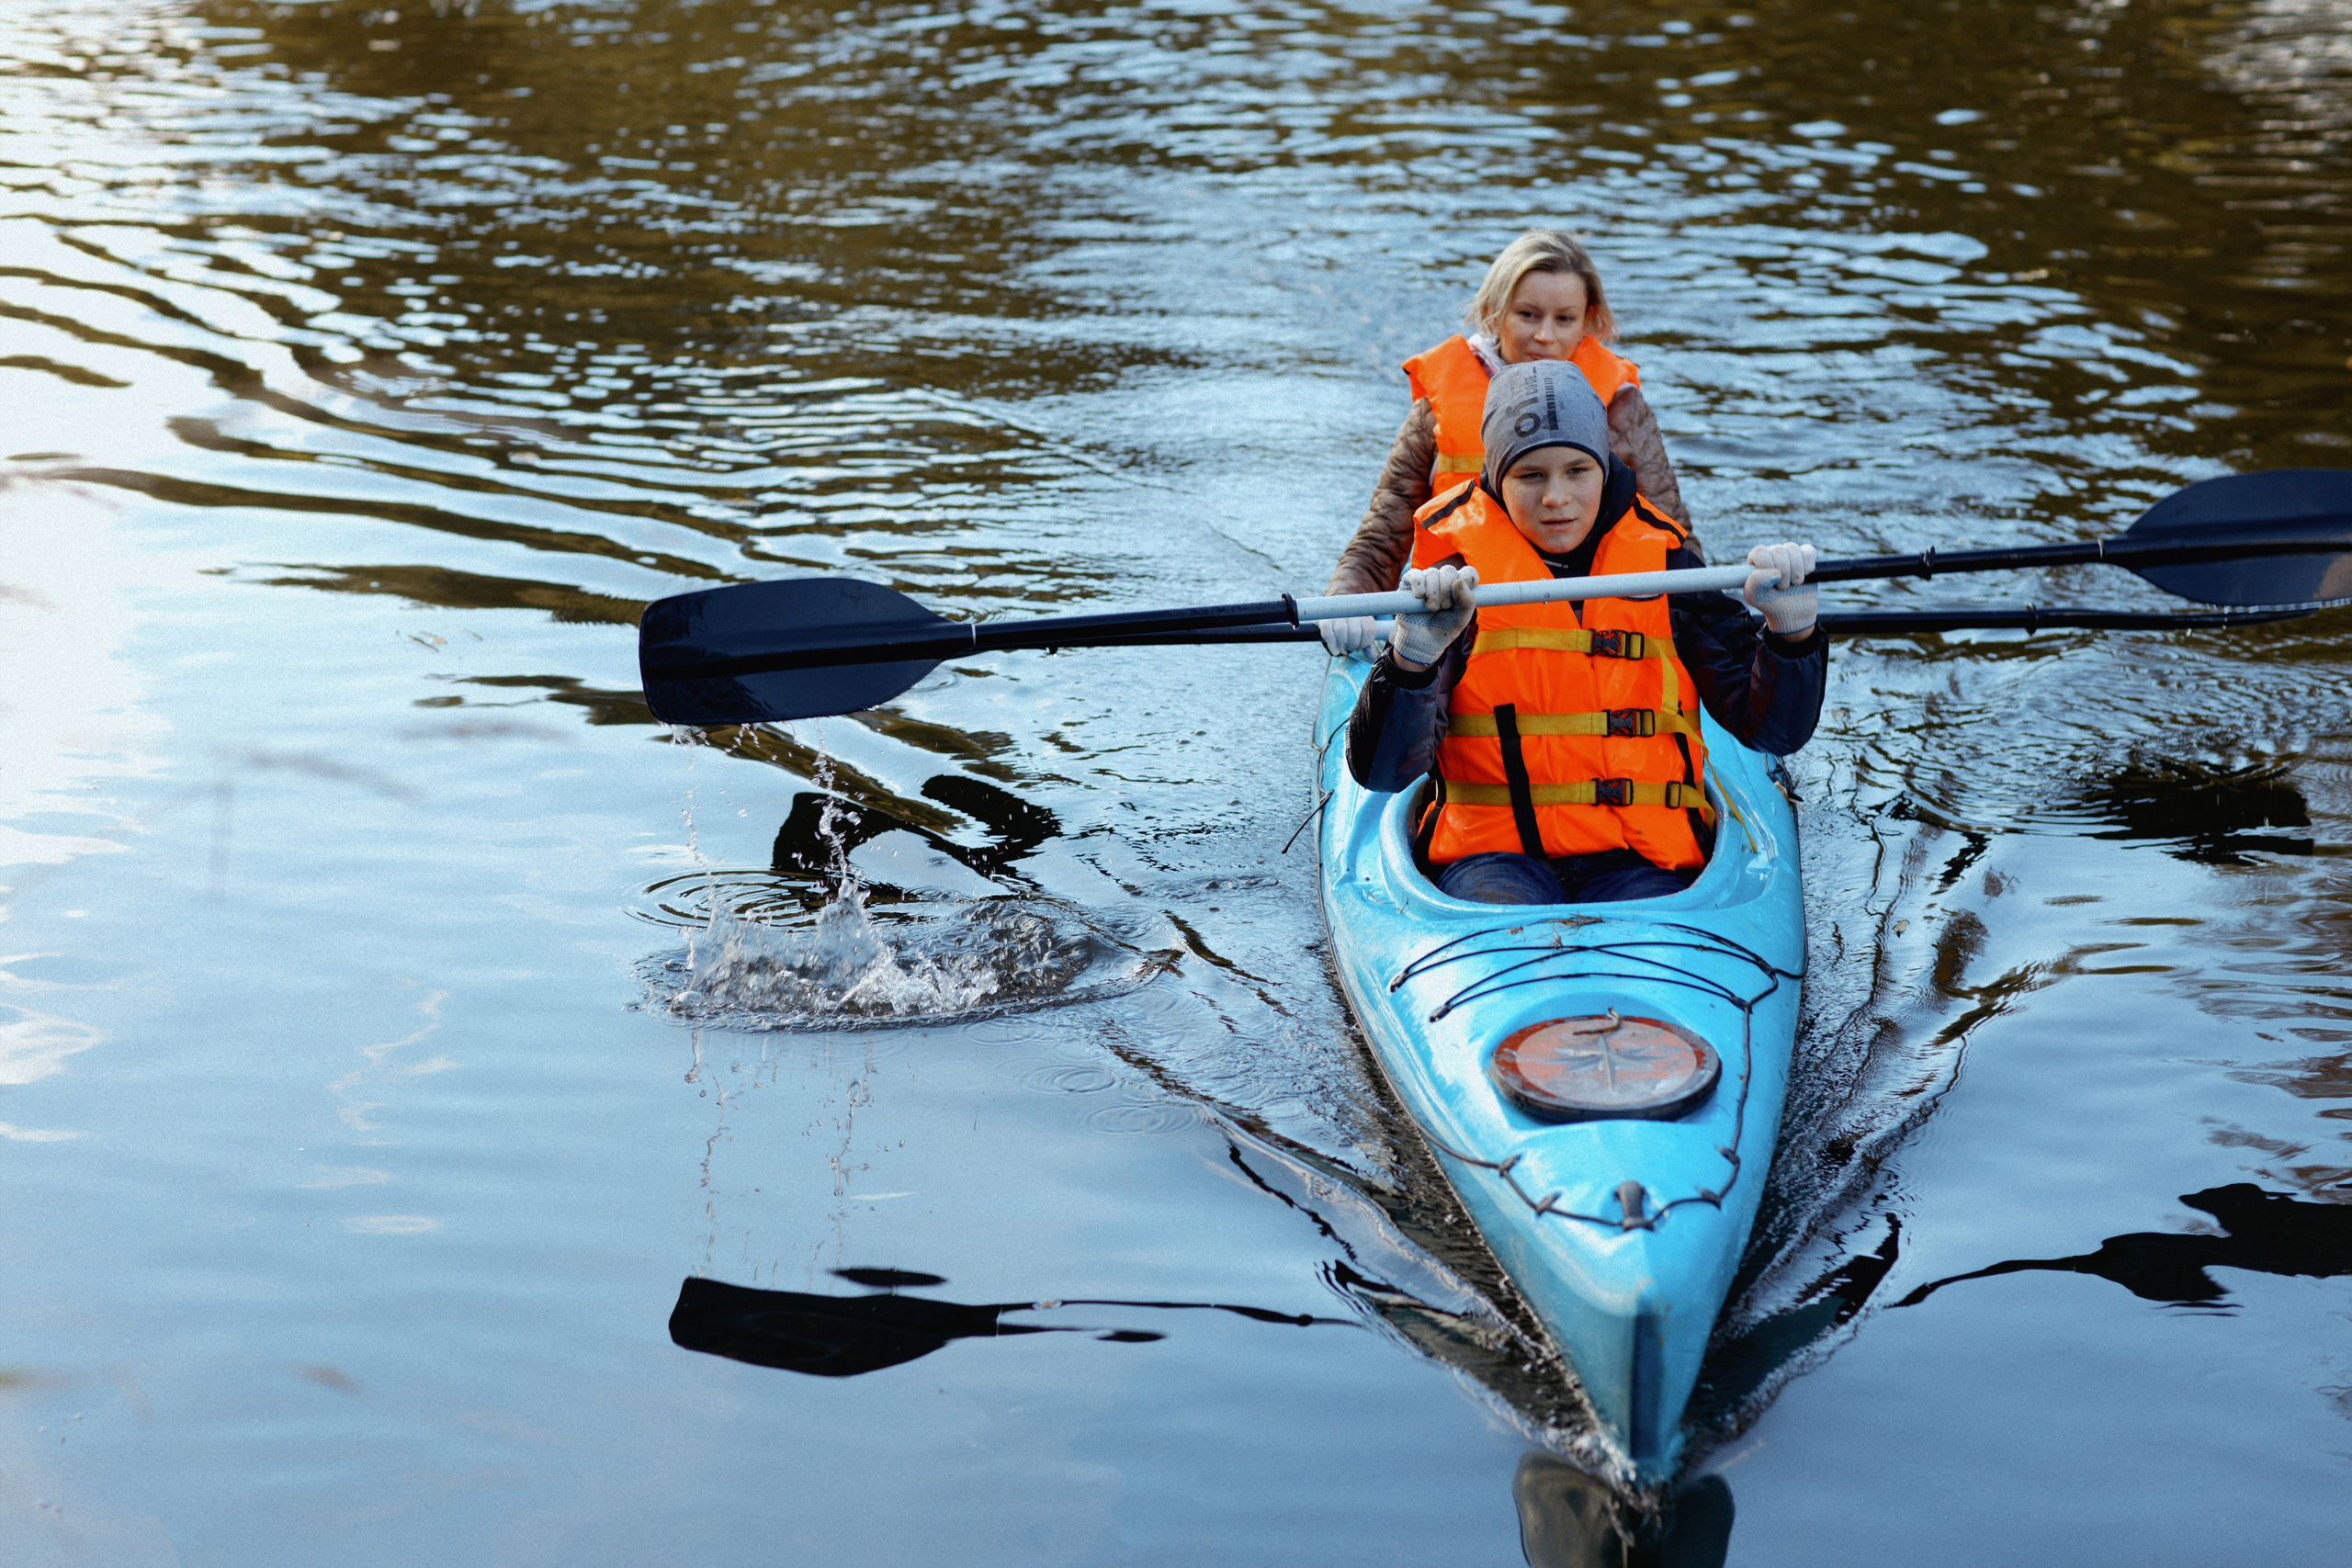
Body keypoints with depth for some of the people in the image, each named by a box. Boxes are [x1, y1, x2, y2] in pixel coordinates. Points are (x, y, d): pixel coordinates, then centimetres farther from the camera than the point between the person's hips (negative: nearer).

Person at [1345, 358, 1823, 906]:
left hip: (1640, 864, 2)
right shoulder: (1455, 583, 2)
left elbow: (1773, 728, 7)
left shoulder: (1664, 568, 9)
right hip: (1494, 856, -1)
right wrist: (1412, 655, -24)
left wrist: (1790, 628, -11)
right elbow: (1380, 770, -7)